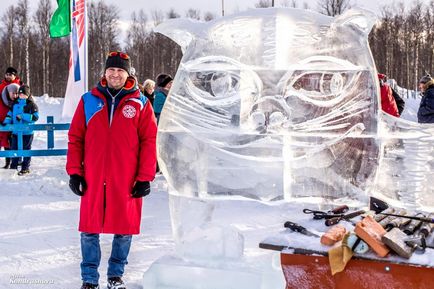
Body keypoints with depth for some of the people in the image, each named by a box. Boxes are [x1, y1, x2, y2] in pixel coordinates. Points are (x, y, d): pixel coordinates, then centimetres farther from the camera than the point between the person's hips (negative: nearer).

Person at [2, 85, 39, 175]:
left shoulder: (31, 104, -7)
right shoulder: (15, 103, 11)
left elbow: (35, 117, -16)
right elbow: (10, 114, 16)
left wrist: (22, 116, -20)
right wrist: (6, 122, -1)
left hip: (27, 132, -5)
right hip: (16, 131, 5)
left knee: (26, 150, 5)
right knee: (14, 149, 10)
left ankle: (25, 168, 13)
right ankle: (13, 167, 20)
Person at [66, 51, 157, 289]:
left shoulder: (140, 104, 2)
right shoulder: (89, 100, 6)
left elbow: (149, 142, 0)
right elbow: (75, 138, 7)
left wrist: (145, 178, -5)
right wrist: (74, 171, 1)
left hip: (126, 181, -1)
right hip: (93, 179, 1)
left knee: (124, 229, 7)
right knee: (89, 229, 4)